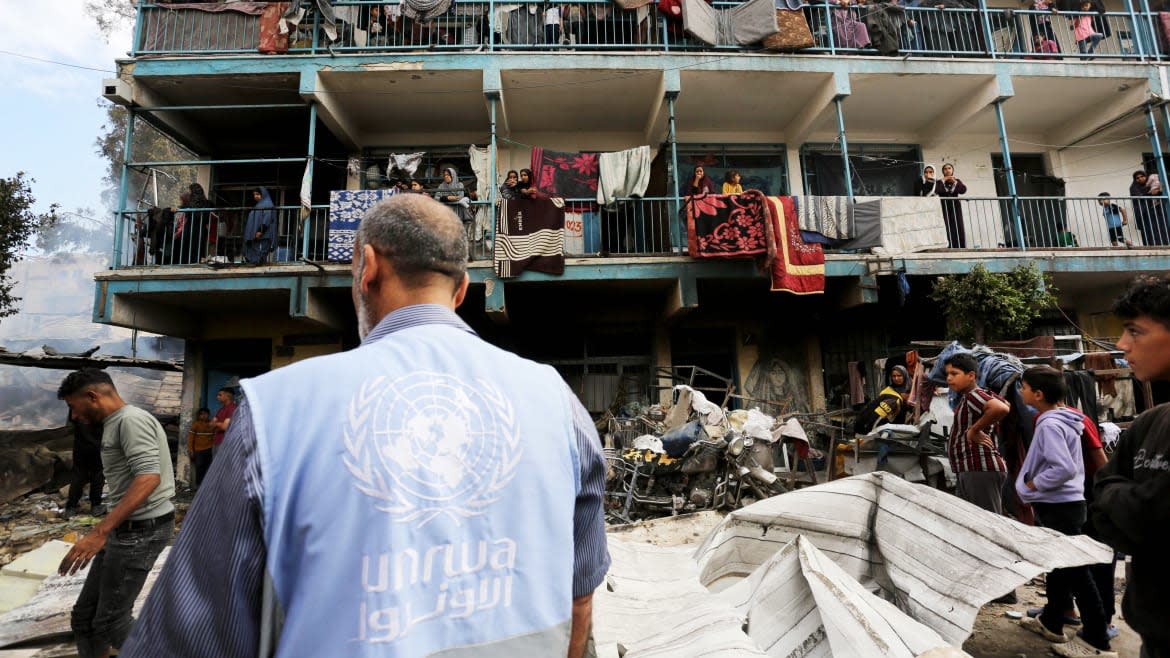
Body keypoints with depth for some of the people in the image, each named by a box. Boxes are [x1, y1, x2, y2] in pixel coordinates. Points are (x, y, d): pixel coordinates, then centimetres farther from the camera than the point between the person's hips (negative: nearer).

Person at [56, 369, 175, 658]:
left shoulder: (131, 419, -16)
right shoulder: (116, 424, 17)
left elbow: (149, 478, -28)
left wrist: (99, 531, -30)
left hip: (141, 531, -10)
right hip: (127, 529, 10)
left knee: (110, 621, 4)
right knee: (84, 617, 15)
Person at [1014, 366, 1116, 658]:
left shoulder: (1049, 424, -21)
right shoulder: (1062, 419, 9)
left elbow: (1065, 469, -27)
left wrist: (1031, 485, -14)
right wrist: (1035, 489, 14)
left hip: (1059, 508, -10)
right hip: (1061, 505, 10)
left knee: (1075, 572, -1)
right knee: (1059, 566, 19)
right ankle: (1051, 622, 33)